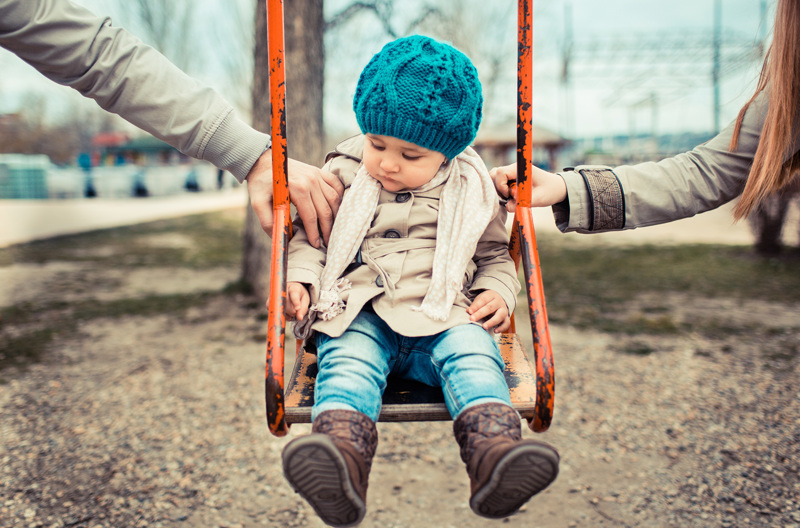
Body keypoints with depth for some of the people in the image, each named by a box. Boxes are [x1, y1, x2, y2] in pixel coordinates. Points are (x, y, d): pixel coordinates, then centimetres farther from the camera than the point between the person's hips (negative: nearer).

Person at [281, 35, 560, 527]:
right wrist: (300, 280, -1)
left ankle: (495, 452, -52)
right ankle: (342, 456, -56)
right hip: (360, 316, 0)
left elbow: (496, 255, 22)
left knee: (473, 354, -30)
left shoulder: (470, 191, 11)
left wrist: (498, 293, 1)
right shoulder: (344, 176, 10)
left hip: (443, 316, 1)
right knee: (347, 360, -32)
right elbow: (308, 237, 18)